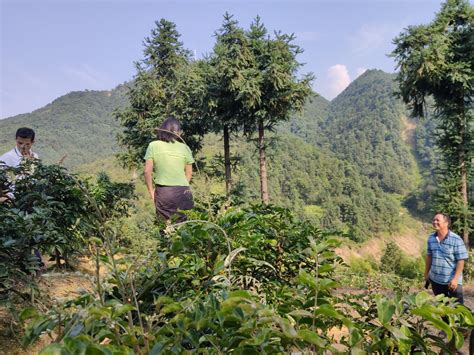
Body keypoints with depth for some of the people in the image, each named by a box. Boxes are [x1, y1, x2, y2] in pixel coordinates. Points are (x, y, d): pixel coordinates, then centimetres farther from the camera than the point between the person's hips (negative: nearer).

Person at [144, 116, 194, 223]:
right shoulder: (184, 148, 2)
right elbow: (189, 173, 7)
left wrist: (151, 192, 7)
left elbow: (147, 171, -1)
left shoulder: (153, 146, 0)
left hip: (162, 191, 0)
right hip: (182, 191, 0)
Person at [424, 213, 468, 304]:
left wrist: (455, 279, -18)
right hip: (435, 280, 5)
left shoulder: (456, 239, -15)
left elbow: (461, 261, -14)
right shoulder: (431, 238, 0)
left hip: (452, 281, -5)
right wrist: (426, 273, 11)